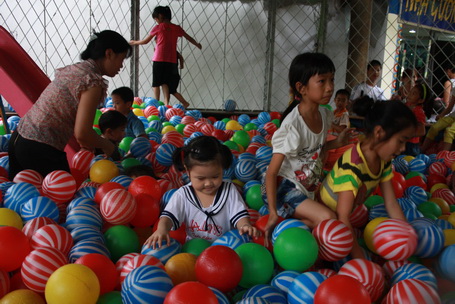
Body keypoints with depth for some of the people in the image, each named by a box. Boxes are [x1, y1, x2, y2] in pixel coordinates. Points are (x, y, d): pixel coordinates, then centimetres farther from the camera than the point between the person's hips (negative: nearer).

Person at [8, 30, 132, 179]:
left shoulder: (73, 69, 9)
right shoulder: (94, 81, -17)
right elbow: (82, 133, -22)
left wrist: (85, 141, 17)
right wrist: (106, 145, -3)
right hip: (41, 150, -9)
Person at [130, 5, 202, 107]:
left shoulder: (158, 27, 0)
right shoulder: (177, 28, 9)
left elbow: (145, 41, 9)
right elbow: (189, 38, 21)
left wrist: (134, 42, 27)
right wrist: (197, 44, 40)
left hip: (159, 59, -4)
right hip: (172, 60, 4)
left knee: (156, 83, 5)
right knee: (165, 82, 10)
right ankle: (166, 103, -2)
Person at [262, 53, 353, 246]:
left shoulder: (325, 115, -2)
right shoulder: (292, 125, -25)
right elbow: (271, 174, -23)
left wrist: (336, 143, -2)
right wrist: (273, 213, -27)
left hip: (309, 185, 9)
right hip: (283, 186, -8)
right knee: (327, 218, -24)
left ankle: (292, 218, 3)